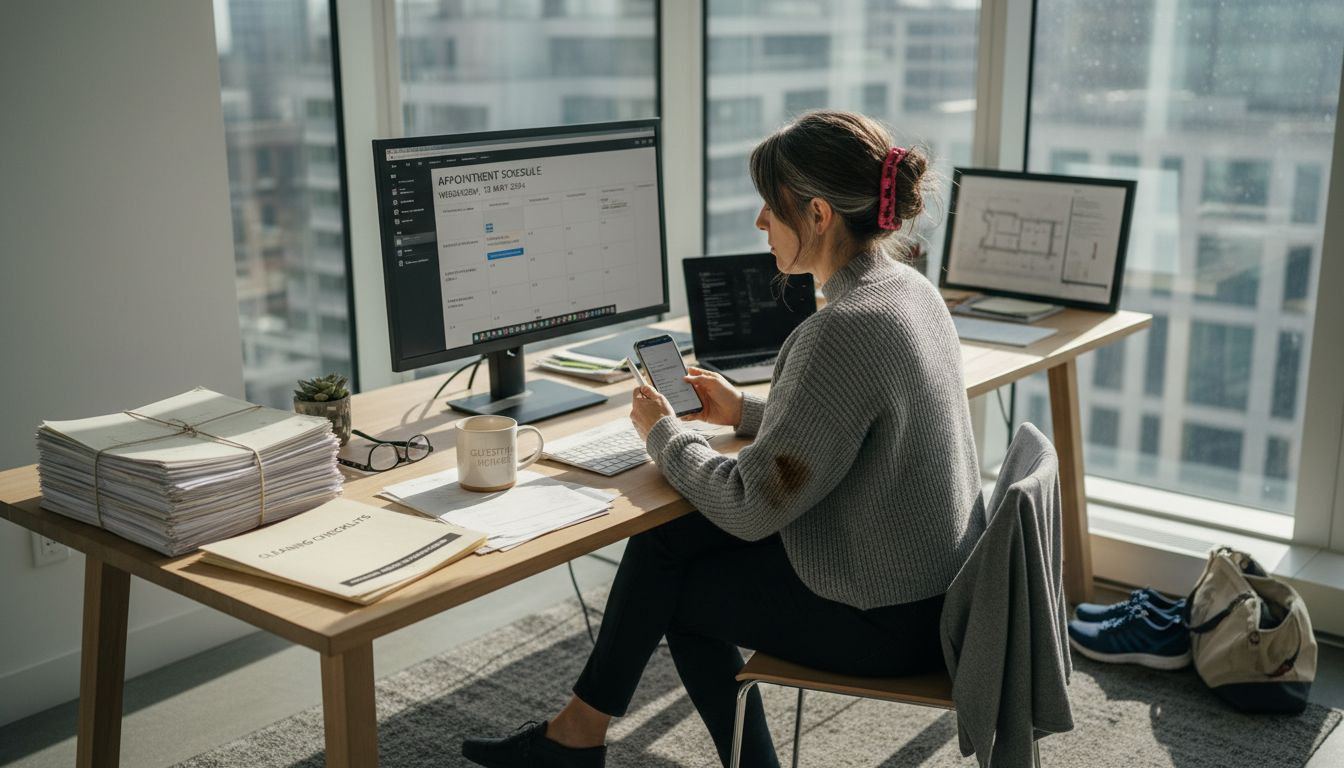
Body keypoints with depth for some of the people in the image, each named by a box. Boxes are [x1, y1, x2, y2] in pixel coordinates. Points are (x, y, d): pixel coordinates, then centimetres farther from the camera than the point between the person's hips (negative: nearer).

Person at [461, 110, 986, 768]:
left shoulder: (844, 330, -28)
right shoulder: (909, 288, 2)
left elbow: (750, 508, -23)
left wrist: (664, 432, -7)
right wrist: (747, 411, 12)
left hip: (883, 621, -8)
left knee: (667, 585, 8)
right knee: (668, 537, 12)